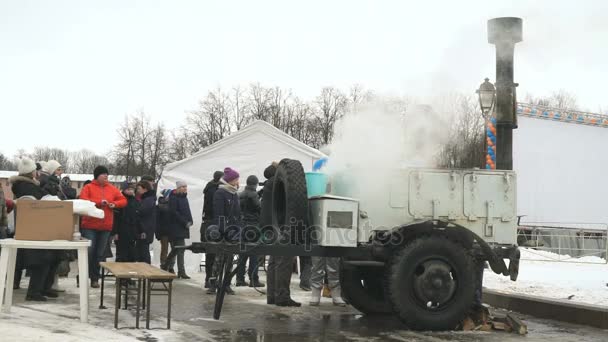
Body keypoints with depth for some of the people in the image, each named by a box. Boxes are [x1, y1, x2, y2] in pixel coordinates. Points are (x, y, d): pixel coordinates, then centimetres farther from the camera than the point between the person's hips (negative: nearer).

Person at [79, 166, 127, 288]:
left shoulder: (112, 189, 11)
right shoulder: (88, 187, -1)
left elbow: (123, 200, 13)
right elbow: (83, 200, -15)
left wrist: (114, 204, -7)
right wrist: (99, 202, -21)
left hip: (106, 226, 4)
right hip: (90, 226, -4)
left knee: (100, 253, 7)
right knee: (88, 251, -6)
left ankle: (95, 278, 16)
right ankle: (82, 277, 6)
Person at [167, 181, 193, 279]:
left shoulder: (184, 197, 16)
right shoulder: (174, 198, -10)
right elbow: (174, 212, -17)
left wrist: (189, 221, 3)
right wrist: (185, 222, -18)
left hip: (183, 228, 9)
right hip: (176, 228, -9)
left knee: (175, 249, 14)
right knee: (180, 249, -11)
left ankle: (169, 268, 23)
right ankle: (181, 272, -10)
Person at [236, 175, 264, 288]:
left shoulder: (240, 195, 12)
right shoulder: (253, 195, -11)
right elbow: (260, 209, -11)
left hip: (242, 226, 8)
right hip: (253, 226, -8)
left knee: (242, 253, 11)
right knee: (254, 253, -4)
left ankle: (240, 278, 12)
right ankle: (253, 279, -5)